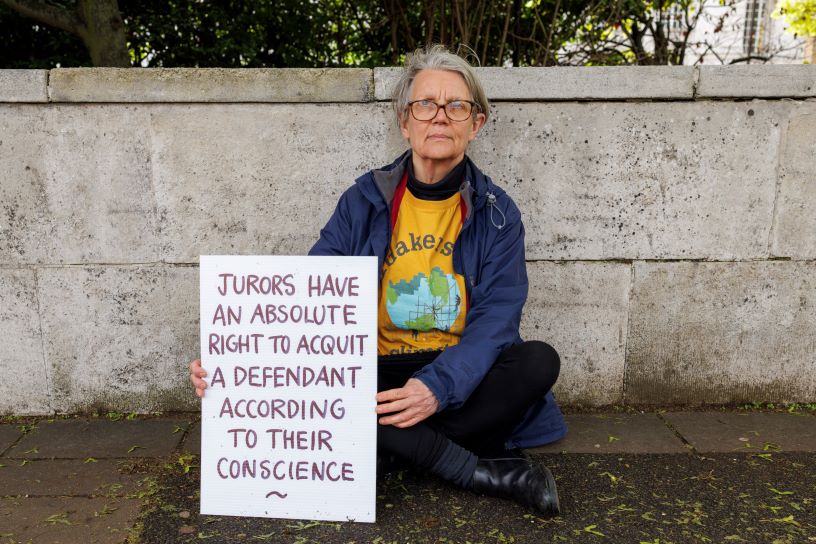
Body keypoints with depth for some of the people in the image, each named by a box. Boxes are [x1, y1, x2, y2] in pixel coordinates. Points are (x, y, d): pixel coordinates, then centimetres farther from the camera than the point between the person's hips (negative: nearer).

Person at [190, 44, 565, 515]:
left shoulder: (497, 212, -2)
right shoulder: (364, 201, 0)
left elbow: (496, 316, -13)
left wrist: (438, 387, -32)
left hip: (461, 375, 0)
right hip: (378, 373, 1)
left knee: (540, 362, -28)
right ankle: (484, 471, -26)